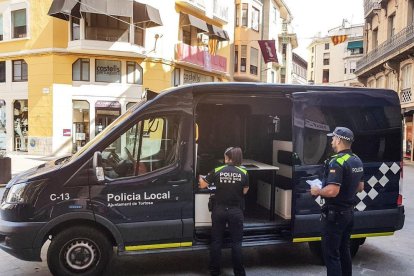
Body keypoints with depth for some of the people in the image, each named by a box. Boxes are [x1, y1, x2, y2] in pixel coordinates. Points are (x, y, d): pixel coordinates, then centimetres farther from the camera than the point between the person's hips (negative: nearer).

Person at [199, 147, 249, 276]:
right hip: (236, 211, 0)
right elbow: (245, 191, 3)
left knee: (216, 240, 13)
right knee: (236, 242, 10)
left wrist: (201, 178, 24)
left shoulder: (217, 171, -7)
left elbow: (203, 185, 3)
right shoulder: (243, 173, -6)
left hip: (219, 210, 0)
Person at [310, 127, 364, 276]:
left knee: (331, 254, 0)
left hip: (335, 214, -9)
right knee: (344, 250, 21)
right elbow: (360, 187, 16)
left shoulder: (337, 161, -22)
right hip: (349, 212, 9)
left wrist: (317, 191, -12)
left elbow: (332, 191, -30)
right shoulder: (357, 160, 7)